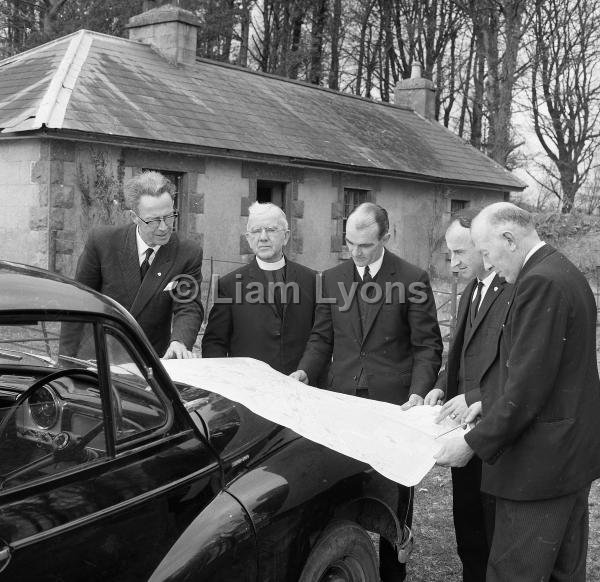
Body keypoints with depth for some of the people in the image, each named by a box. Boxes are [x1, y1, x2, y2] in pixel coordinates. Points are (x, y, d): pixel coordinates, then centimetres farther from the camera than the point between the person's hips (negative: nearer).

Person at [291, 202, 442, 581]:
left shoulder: (413, 279, -3)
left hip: (394, 404, -2)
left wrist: (418, 393, -16)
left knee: (395, 490, 8)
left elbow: (427, 346, -3)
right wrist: (305, 371, -6)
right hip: (343, 402, 3)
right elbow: (322, 338, 12)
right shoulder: (332, 279, 8)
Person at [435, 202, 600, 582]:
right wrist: (492, 400, 12)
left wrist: (474, 444, -17)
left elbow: (528, 386, -23)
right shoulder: (566, 273, 11)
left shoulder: (540, 282, -20)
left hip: (541, 460, -10)